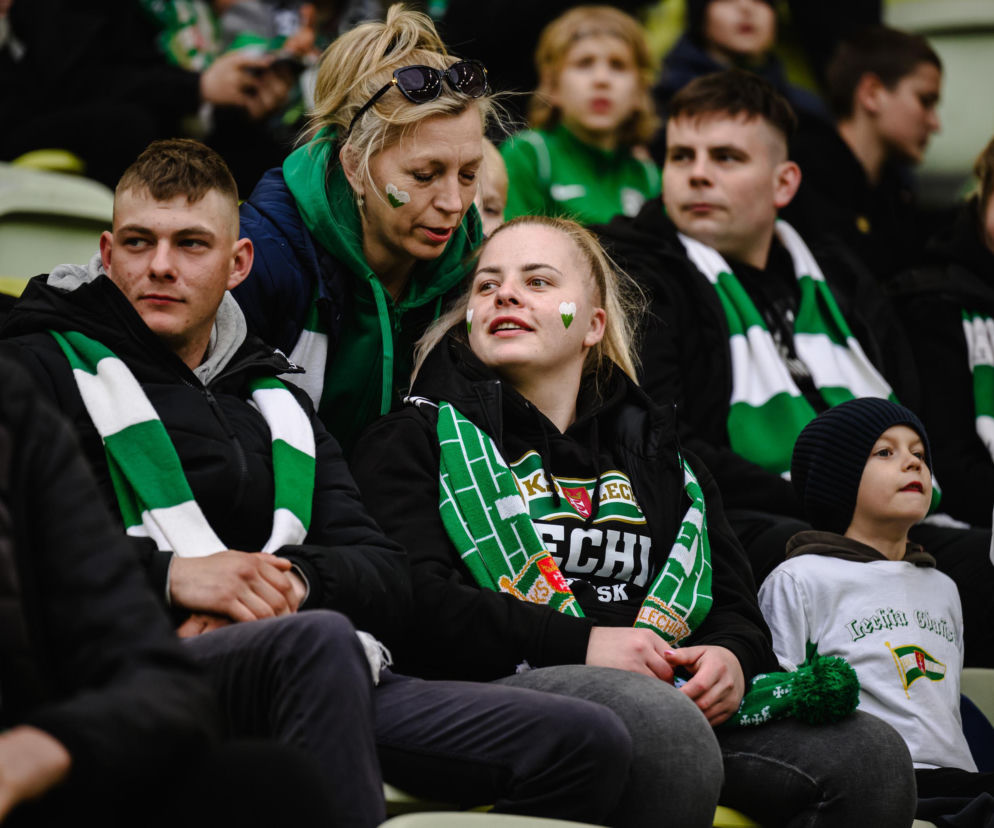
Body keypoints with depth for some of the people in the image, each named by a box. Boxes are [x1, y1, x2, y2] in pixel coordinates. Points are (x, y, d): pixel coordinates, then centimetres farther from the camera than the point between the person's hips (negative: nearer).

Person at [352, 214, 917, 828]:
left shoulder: (659, 458, 30)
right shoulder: (418, 439, 15)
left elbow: (738, 607, 25)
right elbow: (409, 599, -3)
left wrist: (732, 656, -2)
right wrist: (579, 643, -14)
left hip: (672, 694, 5)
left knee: (874, 757, -20)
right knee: (666, 726, -39)